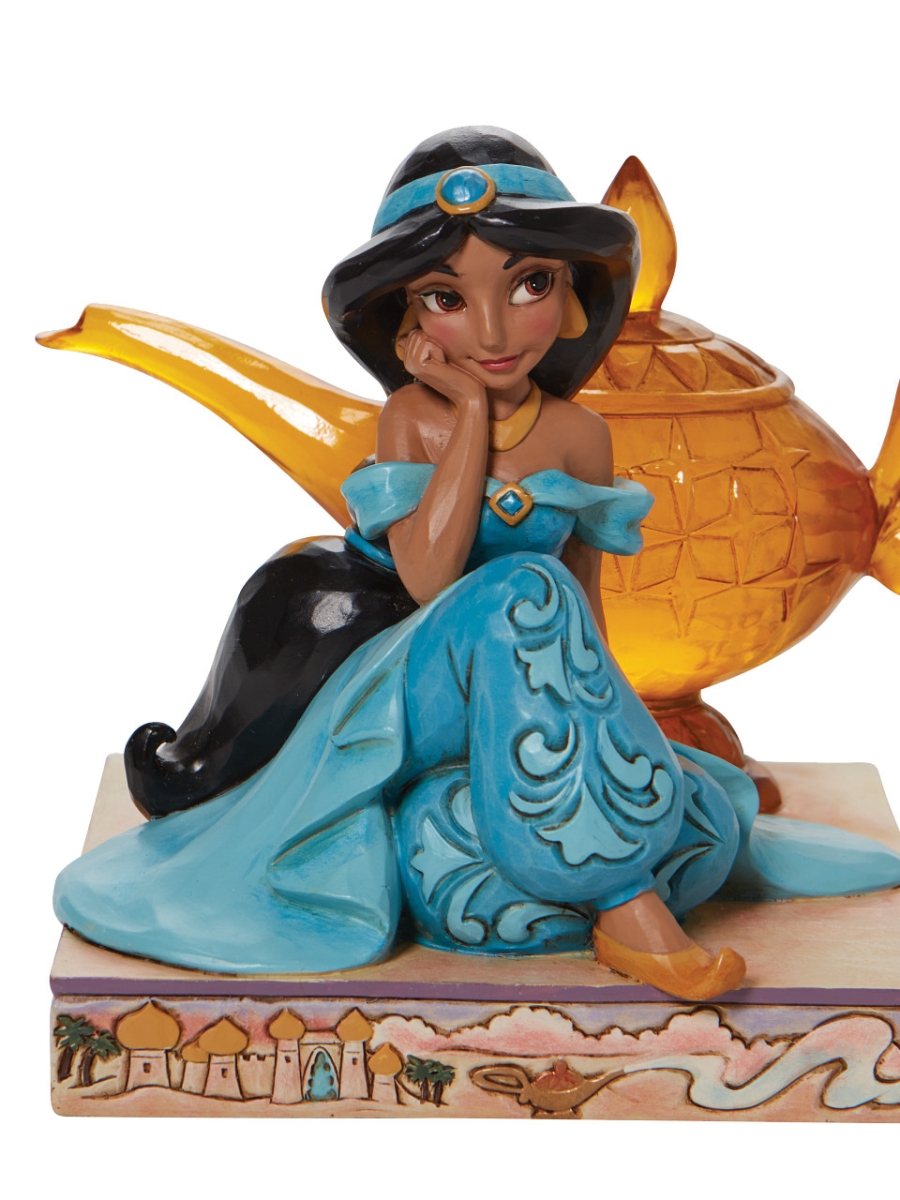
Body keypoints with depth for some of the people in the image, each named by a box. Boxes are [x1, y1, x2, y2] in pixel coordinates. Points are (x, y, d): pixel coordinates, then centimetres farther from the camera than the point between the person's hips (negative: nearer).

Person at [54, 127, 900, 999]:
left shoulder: (578, 435, 1)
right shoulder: (410, 419, -7)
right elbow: (428, 578, -23)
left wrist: (599, 705, 3)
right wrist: (472, 414, -18)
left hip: (535, 692, 3)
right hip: (420, 689, -3)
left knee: (708, 832, -23)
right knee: (521, 594, -38)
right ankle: (622, 903, -33)